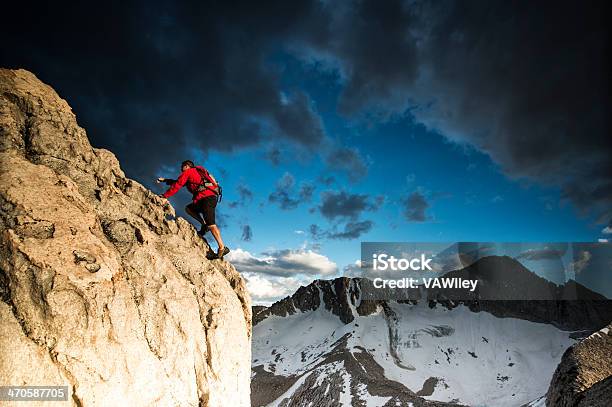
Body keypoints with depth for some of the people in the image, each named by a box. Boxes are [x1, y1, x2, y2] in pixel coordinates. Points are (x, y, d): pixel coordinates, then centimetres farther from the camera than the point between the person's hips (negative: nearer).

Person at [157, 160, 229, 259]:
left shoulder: (188, 172, 8)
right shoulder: (196, 172, 33)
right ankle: (204, 225, 3)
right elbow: (178, 181, 41)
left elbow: (177, 185, 4)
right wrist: (165, 180, 44)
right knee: (188, 208, 20)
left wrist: (165, 195, 11)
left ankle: (222, 248, -23)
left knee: (210, 223, -16)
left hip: (207, 197, -9)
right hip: (211, 196, 9)